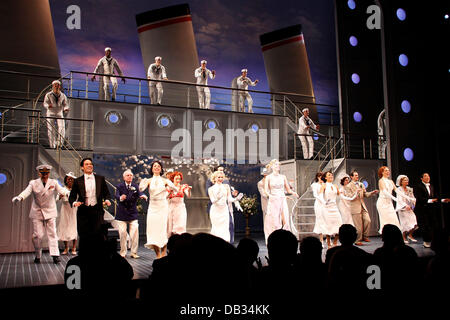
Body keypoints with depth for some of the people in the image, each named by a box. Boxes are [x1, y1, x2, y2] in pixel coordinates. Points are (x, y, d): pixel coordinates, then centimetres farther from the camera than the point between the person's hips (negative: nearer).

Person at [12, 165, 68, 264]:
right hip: (37, 213, 0)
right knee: (37, 235, -1)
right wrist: (19, 197, -37)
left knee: (52, 233, -3)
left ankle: (55, 255, -3)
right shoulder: (33, 183, 1)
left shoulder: (54, 183, 2)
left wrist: (67, 193, -37)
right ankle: (38, 256, 16)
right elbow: (26, 191, -16)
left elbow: (61, 190, -13)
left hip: (50, 212, 0)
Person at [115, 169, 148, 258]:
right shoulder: (119, 186, 0)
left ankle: (134, 253, 5)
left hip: (133, 214, 1)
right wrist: (120, 198, -41)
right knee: (122, 234, 3)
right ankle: (123, 252, 17)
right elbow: (116, 196, -17)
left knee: (135, 233, -5)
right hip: (122, 214, -1)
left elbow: (139, 193, -13)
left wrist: (143, 196, -38)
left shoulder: (135, 186, 5)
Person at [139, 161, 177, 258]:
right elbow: (141, 189, -9)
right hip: (152, 207, 1)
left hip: (163, 206, -1)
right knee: (153, 229, -3)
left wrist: (170, 186, -21)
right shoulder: (149, 181, 7)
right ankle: (158, 255, 7)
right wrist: (143, 182, -30)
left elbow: (176, 190, 0)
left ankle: (163, 254, 2)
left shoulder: (165, 180, 5)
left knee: (162, 229, -8)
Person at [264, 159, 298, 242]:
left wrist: (293, 192, -8)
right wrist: (270, 195, -21)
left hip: (282, 201, 3)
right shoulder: (268, 177, 2)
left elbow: (288, 189, 13)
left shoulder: (283, 177, 10)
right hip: (273, 201, -3)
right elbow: (266, 190, -1)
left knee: (285, 220, -8)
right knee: (274, 223, -6)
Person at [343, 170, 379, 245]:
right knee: (358, 225, -3)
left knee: (368, 221, -6)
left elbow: (365, 194, 17)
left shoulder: (361, 185, 13)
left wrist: (372, 192, 0)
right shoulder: (348, 186, -5)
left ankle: (365, 237, 12)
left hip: (363, 206, 5)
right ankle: (358, 240, 10)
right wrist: (356, 192, -25)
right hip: (355, 207, -5)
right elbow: (349, 197, -13)